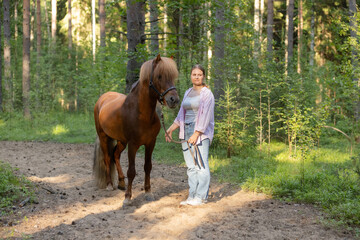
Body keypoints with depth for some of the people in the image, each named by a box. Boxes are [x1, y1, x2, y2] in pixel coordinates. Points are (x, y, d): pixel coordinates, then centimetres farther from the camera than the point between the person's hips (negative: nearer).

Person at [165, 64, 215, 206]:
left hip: (201, 132, -8)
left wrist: (196, 134, -19)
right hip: (186, 131, 8)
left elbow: (205, 116, -14)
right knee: (191, 166, 9)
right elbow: (181, 114, 20)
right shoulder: (188, 93, 16)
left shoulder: (207, 94, -7)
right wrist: (171, 129, 15)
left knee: (201, 165, -6)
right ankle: (192, 196, 13)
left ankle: (201, 197, -2)